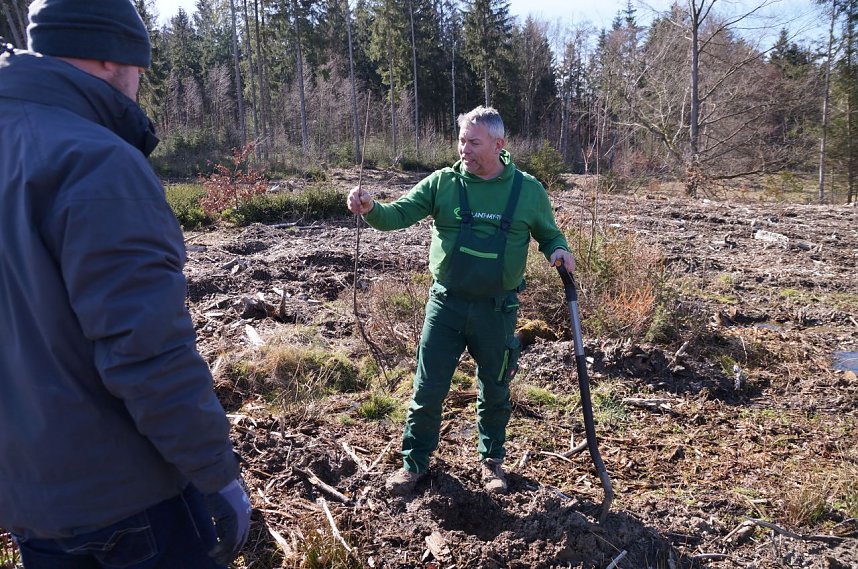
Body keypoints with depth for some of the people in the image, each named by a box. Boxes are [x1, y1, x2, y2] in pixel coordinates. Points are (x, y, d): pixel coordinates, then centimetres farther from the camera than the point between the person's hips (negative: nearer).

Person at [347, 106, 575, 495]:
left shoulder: (528, 189, -1)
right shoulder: (442, 183, -3)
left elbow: (548, 233, 11)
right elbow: (398, 215, -9)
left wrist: (559, 250, -12)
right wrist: (371, 208, -30)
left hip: (498, 310, 1)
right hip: (446, 304, 0)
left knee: (495, 390, 16)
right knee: (428, 389, 6)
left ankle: (492, 458, 40)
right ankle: (415, 461, 28)